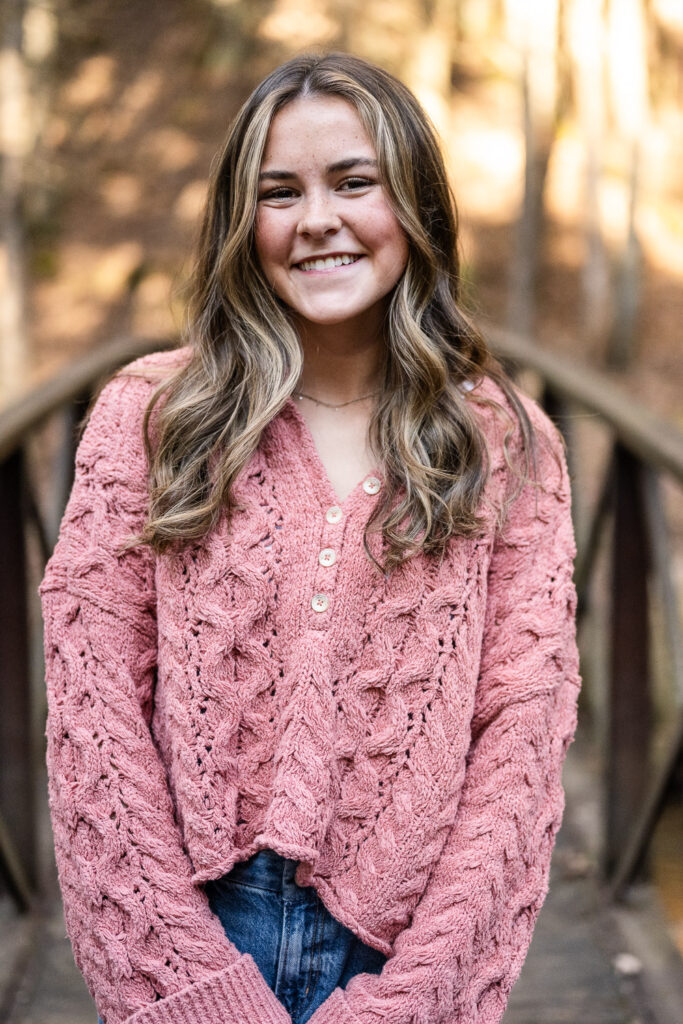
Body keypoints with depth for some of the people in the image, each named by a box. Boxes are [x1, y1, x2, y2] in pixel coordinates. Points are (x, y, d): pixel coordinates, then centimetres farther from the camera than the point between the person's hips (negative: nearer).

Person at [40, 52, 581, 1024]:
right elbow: (93, 700, -7)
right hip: (196, 915, 0)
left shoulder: (505, 441, -1)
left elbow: (526, 724, -6)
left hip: (399, 942, 1)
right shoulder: (150, 413, -2)